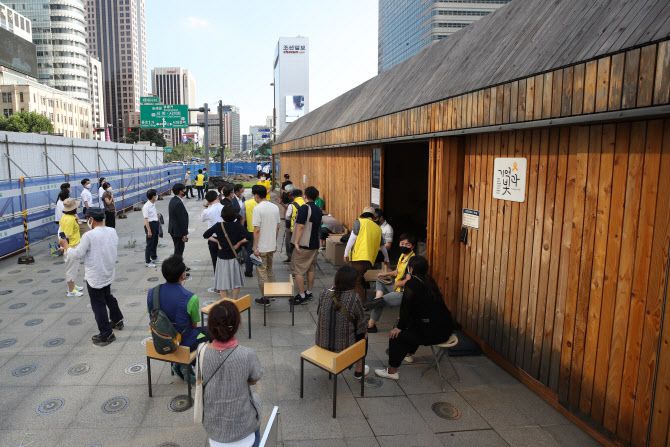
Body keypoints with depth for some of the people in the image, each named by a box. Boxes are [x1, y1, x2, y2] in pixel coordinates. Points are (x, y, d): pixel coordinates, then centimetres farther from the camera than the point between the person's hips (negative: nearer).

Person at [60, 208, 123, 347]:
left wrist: (66, 246, 3)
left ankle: (106, 334, 13)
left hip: (95, 277, -7)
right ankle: (117, 320, 42)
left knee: (98, 305, 5)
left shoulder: (89, 235, -22)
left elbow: (77, 254, -13)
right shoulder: (112, 231, -3)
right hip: (108, 273, 7)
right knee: (108, 297, 28)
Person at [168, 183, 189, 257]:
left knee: (178, 250, 19)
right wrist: (184, 234, -18)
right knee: (179, 251, 0)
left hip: (173, 229, 10)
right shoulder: (179, 203, -24)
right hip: (178, 231, -10)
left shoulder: (172, 200, 7)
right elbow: (181, 220, -23)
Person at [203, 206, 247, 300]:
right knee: (236, 281, 14)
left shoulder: (218, 226, -7)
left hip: (222, 257, 0)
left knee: (223, 282, 10)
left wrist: (217, 241, 2)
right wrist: (238, 244, -5)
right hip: (234, 257, 0)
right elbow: (246, 238, -19)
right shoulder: (238, 226, -9)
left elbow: (205, 235, -3)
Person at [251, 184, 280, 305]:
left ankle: (265, 299, 9)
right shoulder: (275, 207, 4)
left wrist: (255, 248, -13)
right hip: (272, 245, 7)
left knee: (262, 272, 4)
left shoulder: (258, 208, -17)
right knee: (269, 270, 21)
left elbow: (257, 230, -19)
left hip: (261, 247, -7)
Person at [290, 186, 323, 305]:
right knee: (310, 269, 16)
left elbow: (300, 226, -22)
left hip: (303, 245, -8)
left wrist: (296, 242, -22)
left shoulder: (304, 208, -16)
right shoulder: (318, 210, 9)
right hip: (315, 244, 8)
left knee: (298, 271, 0)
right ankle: (309, 293, 23)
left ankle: (302, 295, 0)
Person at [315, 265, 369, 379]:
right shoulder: (353, 299, -22)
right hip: (343, 345, -4)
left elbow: (318, 314, 5)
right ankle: (358, 371, 37)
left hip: (322, 342, 4)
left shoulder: (324, 294, -11)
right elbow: (361, 325, -10)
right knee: (363, 335, 26)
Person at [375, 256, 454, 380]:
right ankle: (409, 353, 51)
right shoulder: (429, 280, 11)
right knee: (412, 324, 33)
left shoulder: (412, 283, -13)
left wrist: (399, 327, 1)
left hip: (434, 332, -9)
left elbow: (406, 308, -12)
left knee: (395, 336, 4)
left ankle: (392, 371, 12)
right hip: (445, 328, 9)